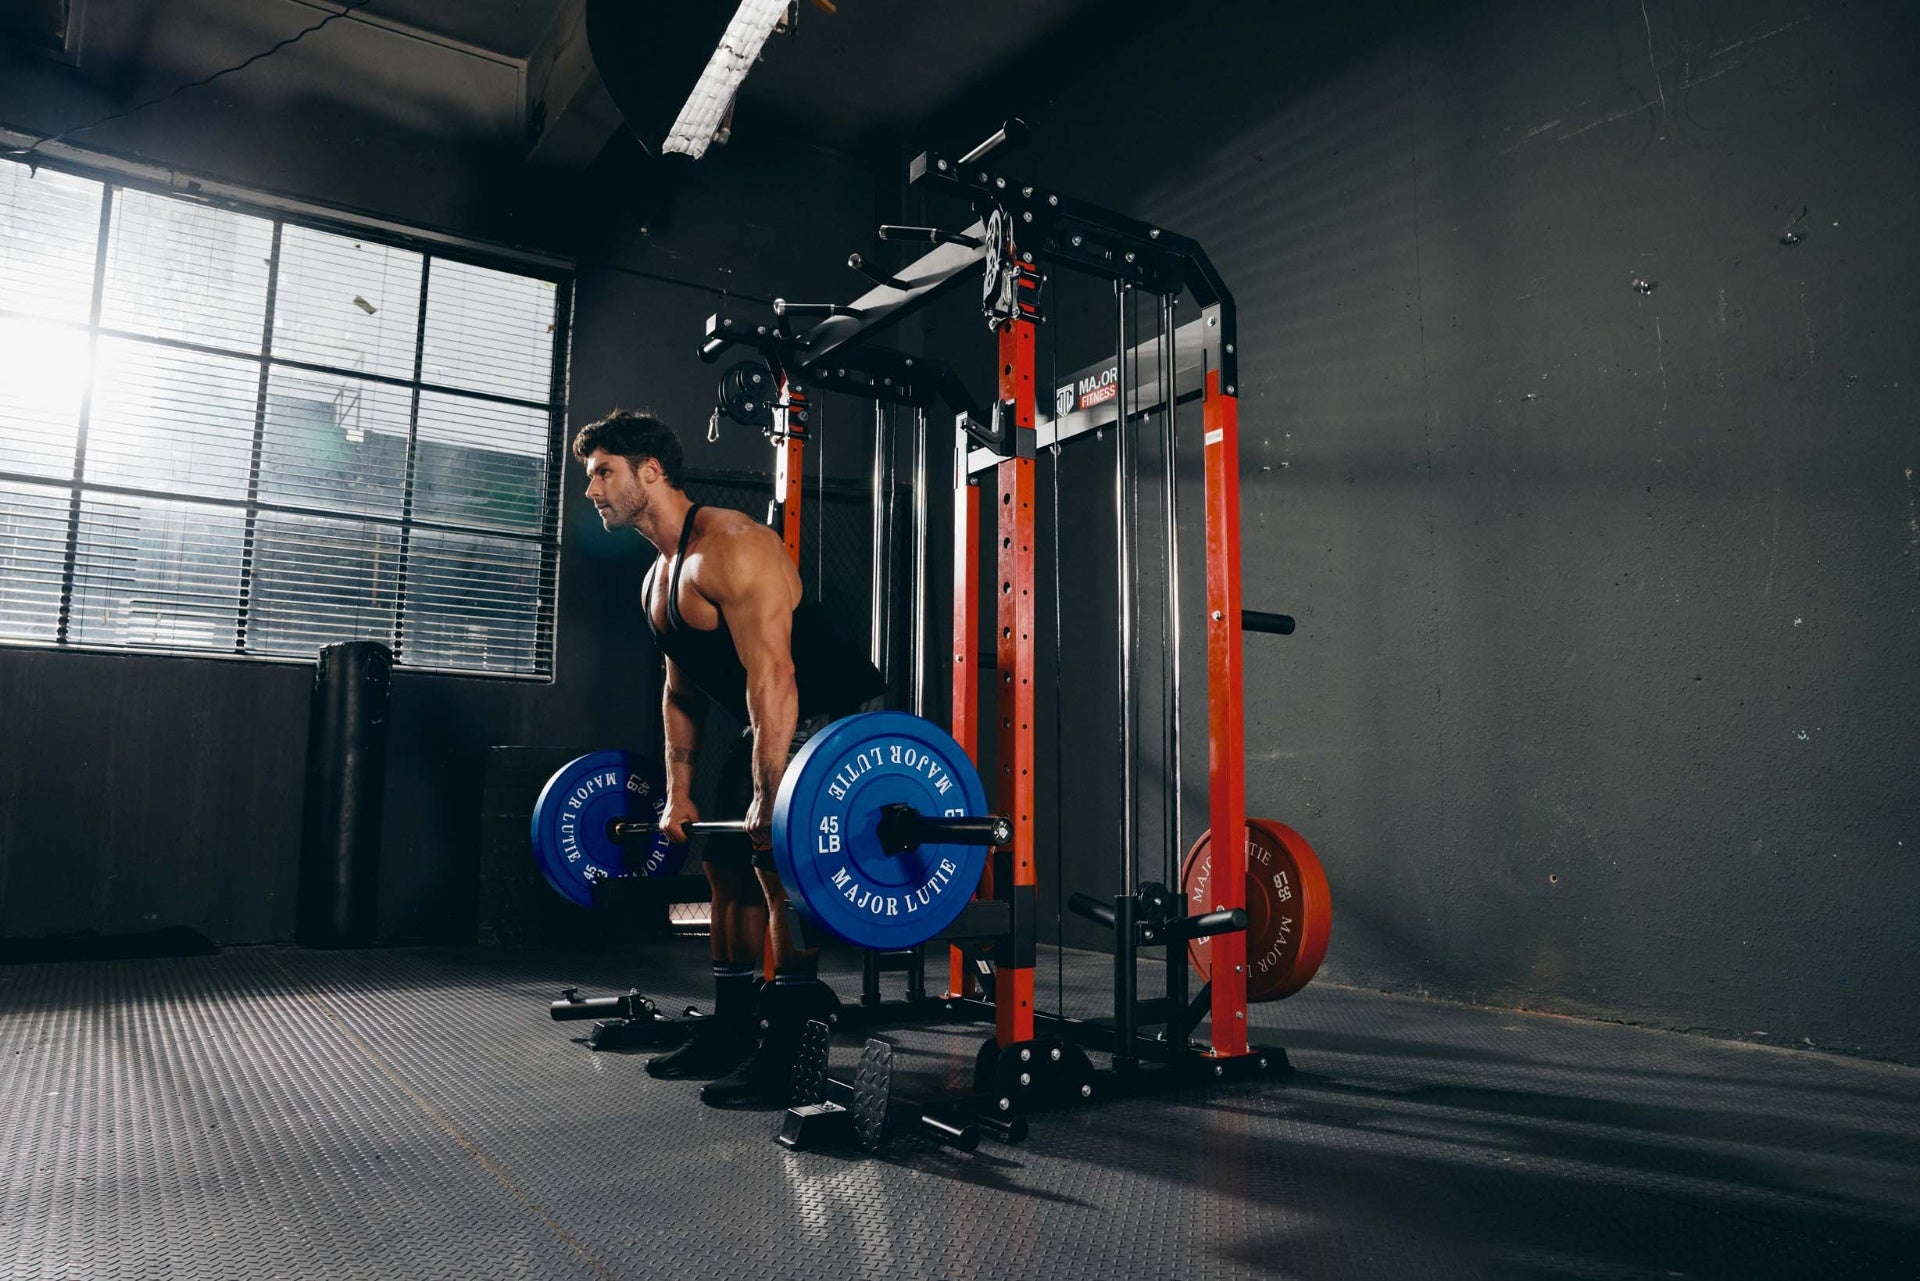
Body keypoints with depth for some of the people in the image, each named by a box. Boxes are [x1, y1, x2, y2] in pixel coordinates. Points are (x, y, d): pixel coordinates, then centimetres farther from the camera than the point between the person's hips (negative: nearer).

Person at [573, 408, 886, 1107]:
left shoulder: (730, 545, -23)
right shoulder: (659, 578, 9)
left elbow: (771, 676, -30)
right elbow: (682, 693, 16)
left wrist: (770, 800, -32)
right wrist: (679, 795, 13)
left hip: (834, 715, -10)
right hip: (773, 728, 10)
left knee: (779, 862, -19)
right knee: (727, 863, 12)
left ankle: (787, 1053, -10)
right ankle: (730, 1033, 23)